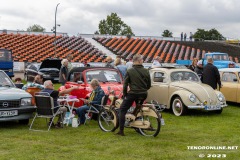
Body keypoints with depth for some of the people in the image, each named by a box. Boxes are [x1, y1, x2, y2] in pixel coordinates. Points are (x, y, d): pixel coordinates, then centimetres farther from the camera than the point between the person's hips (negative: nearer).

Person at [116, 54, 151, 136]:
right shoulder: (146, 71, 2)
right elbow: (149, 85, 9)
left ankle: (121, 131, -2)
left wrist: (124, 95, 4)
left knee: (122, 110, 6)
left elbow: (125, 85, -7)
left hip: (132, 93, -4)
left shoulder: (129, 71, -7)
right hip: (143, 95, 4)